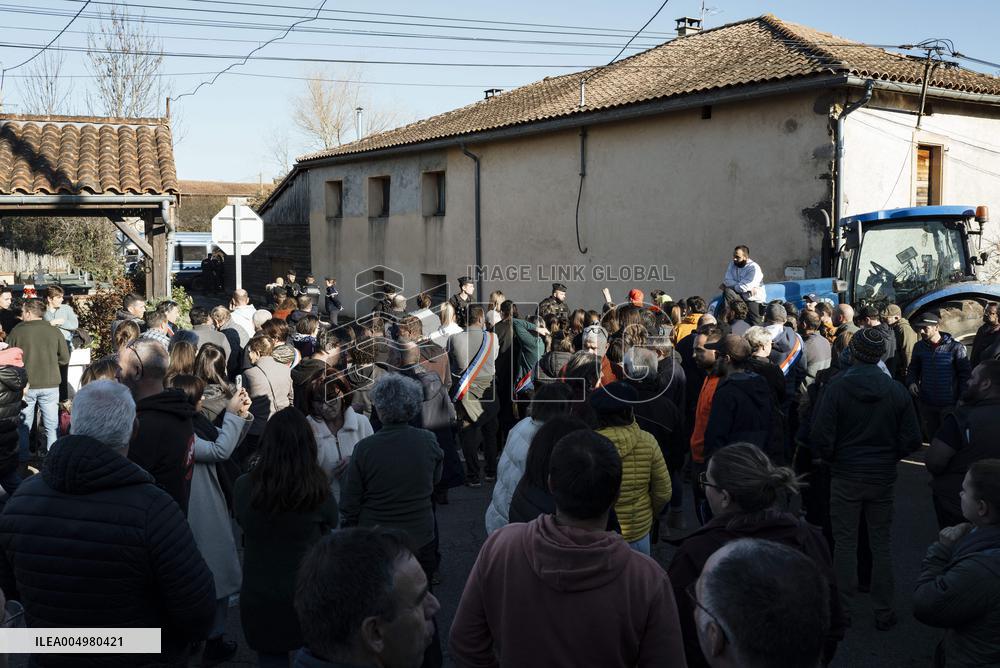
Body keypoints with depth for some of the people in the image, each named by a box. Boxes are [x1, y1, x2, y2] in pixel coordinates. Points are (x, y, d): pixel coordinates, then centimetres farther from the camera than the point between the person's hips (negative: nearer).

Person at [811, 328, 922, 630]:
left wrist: (834, 458, 3)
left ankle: (842, 611, 14)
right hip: (883, 479, 2)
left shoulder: (836, 387, -13)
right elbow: (912, 439, -4)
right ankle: (883, 613, 19)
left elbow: (820, 436, -15)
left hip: (846, 477, -2)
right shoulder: (897, 390, -5)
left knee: (845, 543, 8)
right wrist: (889, 456, 12)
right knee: (882, 544, 12)